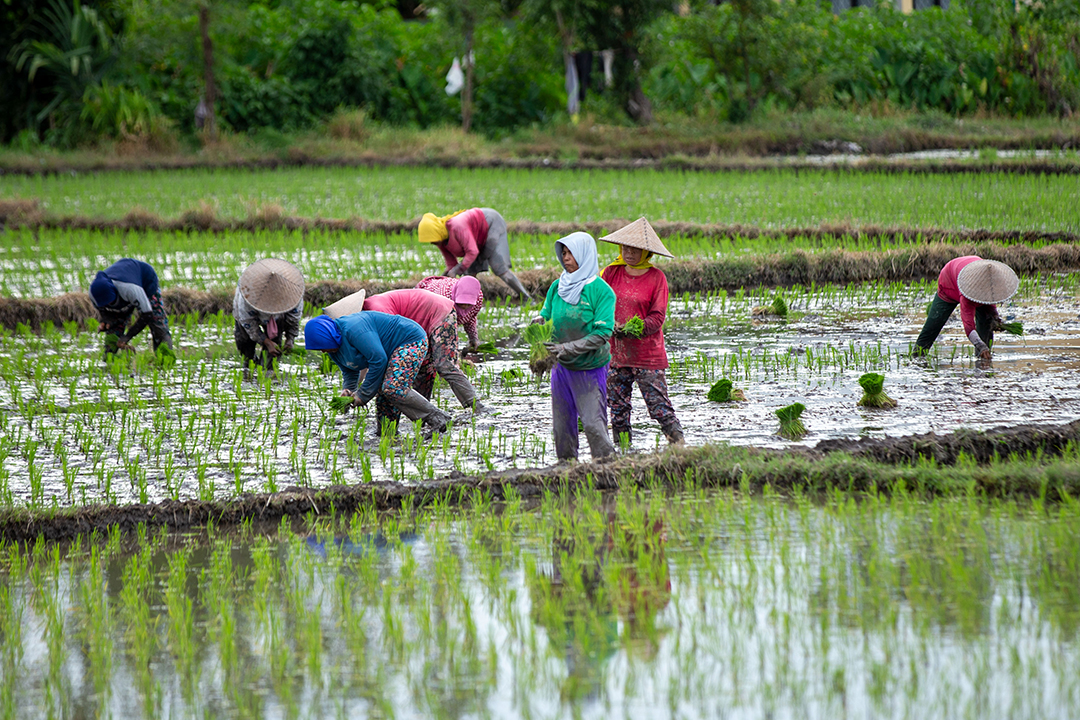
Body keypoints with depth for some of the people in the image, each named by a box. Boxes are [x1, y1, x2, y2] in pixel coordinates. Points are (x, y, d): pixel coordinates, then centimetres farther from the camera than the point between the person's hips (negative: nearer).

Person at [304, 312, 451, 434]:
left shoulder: (353, 329, -30)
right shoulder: (334, 347, 3)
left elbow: (378, 360, -30)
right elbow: (349, 371, 17)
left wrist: (363, 394, -22)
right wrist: (347, 389, -7)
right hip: (393, 351, 11)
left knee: (394, 389, -23)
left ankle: (435, 417, -15)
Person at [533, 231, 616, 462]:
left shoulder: (601, 291, -12)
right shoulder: (558, 287, 5)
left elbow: (602, 333, -17)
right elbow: (546, 315, 14)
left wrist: (569, 348, -24)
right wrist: (540, 322, -10)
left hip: (590, 367, -5)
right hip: (561, 366, 5)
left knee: (593, 425, -10)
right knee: (562, 425, 8)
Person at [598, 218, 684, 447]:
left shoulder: (656, 277, -4)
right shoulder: (611, 273, 6)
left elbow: (657, 318, -7)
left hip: (647, 353, -4)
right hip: (616, 352, 4)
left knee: (659, 406, -8)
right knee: (617, 407, 8)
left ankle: (679, 444, -2)